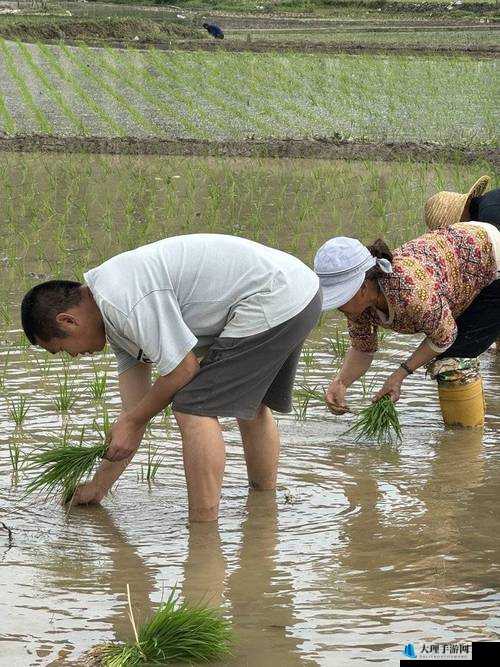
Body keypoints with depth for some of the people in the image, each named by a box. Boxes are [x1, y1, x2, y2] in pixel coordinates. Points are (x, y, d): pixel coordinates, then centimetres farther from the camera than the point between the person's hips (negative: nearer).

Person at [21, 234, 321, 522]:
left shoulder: (122, 299, -18)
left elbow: (184, 370, -12)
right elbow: (135, 410, 18)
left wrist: (131, 422, 1)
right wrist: (99, 485, 21)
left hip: (273, 299, -11)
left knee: (196, 408, -8)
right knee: (249, 404, 27)